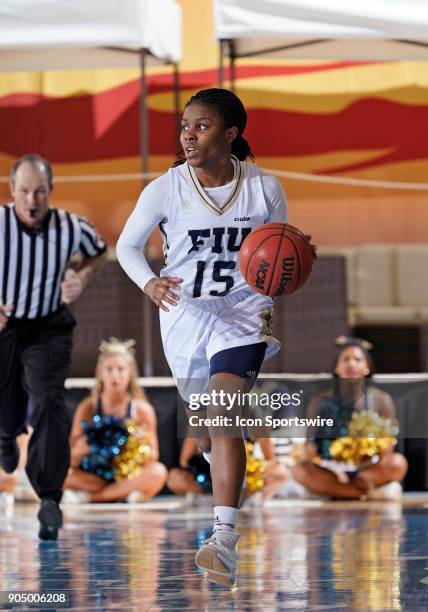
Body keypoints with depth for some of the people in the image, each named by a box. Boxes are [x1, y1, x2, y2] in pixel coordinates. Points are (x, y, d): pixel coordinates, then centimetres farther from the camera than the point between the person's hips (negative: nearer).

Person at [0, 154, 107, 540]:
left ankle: (50, 499, -19)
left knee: (49, 403, -19)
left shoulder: (72, 228, -16)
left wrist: (82, 277, -11)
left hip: (49, 328, -1)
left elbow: (99, 251, 9)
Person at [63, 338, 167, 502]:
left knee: (158, 472, -31)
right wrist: (81, 450, -23)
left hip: (131, 475, 1)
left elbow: (153, 459, 1)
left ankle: (89, 496, -23)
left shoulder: (142, 409, -2)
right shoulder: (87, 408, -1)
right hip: (95, 478, -1)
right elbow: (72, 461, 0)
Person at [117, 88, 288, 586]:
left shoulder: (263, 188, -8)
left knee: (223, 413, -22)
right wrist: (148, 283, -19)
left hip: (243, 315, -3)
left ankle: (225, 541, -31)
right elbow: (127, 245, 1)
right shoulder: (166, 189, -9)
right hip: (184, 314, 3)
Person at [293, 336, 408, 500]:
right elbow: (311, 445, 1)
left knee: (398, 463, -30)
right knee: (299, 470, -29)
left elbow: (387, 445, -2)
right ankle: (372, 493, -28)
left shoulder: (381, 400, 2)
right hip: (330, 471, 0)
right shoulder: (320, 402, 4)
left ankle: (334, 490, -21)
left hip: (367, 469, 0)